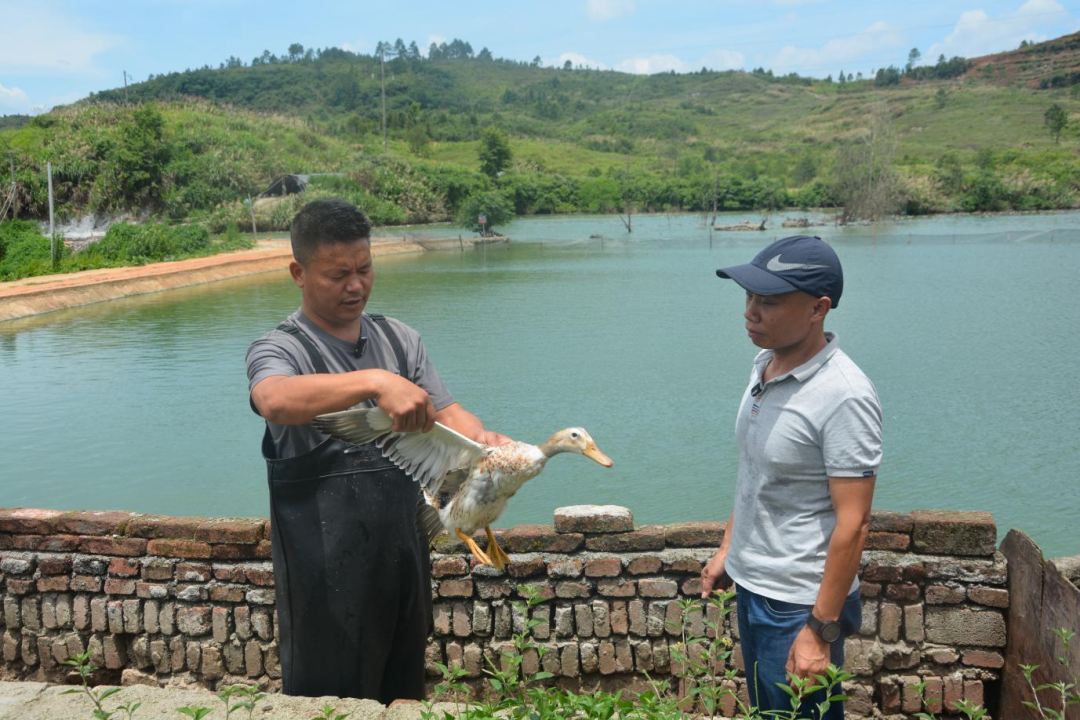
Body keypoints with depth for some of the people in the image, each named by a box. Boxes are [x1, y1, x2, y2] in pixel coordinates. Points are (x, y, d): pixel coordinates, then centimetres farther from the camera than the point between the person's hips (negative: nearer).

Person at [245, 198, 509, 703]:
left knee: (405, 693, 20)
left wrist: (486, 442, -18)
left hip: (404, 557, 5)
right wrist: (375, 382, -43)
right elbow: (275, 400, -32)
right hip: (328, 575, -5)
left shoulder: (400, 340, 9)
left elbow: (447, 414, 3)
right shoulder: (277, 350, -9)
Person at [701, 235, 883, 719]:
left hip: (799, 605, -8)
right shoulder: (765, 364, 2)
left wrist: (821, 630, -21)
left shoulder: (843, 396, -24)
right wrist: (727, 549, 16)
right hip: (750, 586, 8)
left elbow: (853, 524, -23)